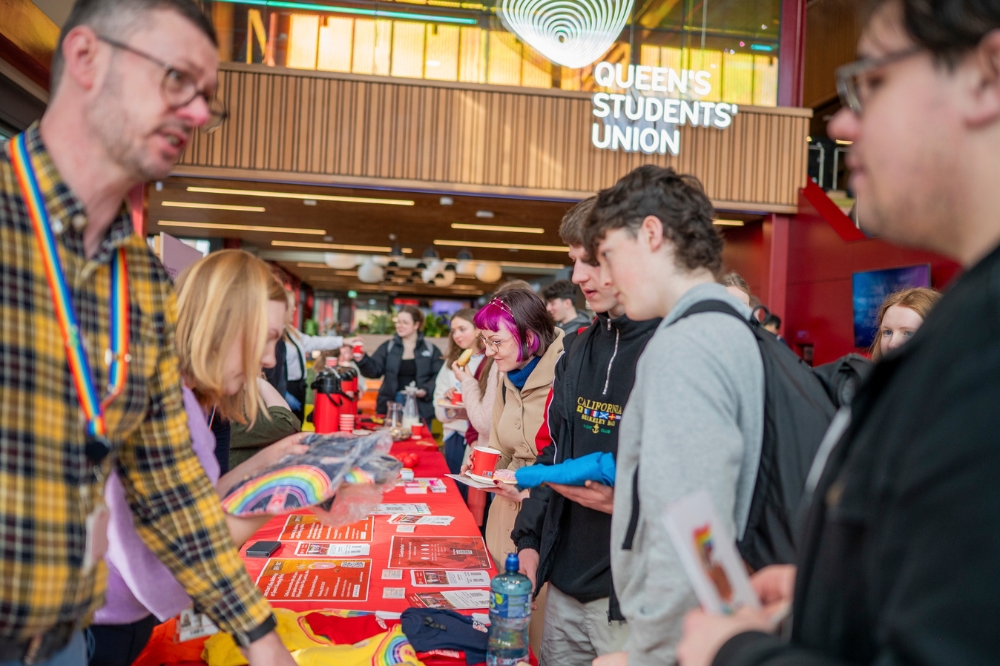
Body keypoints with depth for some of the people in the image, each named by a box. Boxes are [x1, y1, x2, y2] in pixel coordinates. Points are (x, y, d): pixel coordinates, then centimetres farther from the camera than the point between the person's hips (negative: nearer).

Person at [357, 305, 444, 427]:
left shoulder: (430, 350, 5)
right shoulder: (388, 347, 9)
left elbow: (439, 376, 1)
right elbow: (374, 370, 0)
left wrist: (426, 390, -16)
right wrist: (362, 359, -20)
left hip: (420, 410, -1)